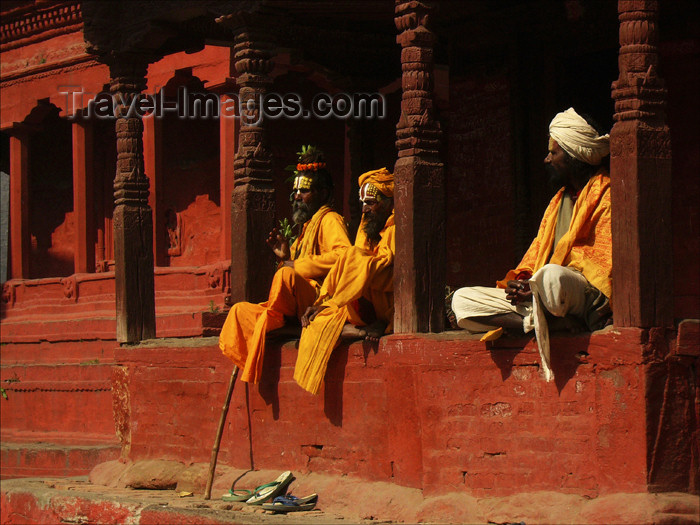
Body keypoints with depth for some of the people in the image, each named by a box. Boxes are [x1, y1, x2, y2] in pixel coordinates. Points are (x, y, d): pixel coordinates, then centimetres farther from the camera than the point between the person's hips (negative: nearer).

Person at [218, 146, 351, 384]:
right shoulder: (306, 226, 26)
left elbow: (344, 254, -26)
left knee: (285, 276, -35)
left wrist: (296, 266, -19)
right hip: (299, 308, 10)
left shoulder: (330, 220, -3)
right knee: (241, 310, 5)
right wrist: (286, 256, 7)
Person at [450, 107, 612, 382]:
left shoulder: (605, 195, -2)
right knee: (462, 300, -5)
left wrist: (533, 285, -16)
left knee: (552, 276, -43)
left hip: (588, 295, -9)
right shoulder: (559, 200, 25)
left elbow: (605, 264, -12)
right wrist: (519, 281, -2)